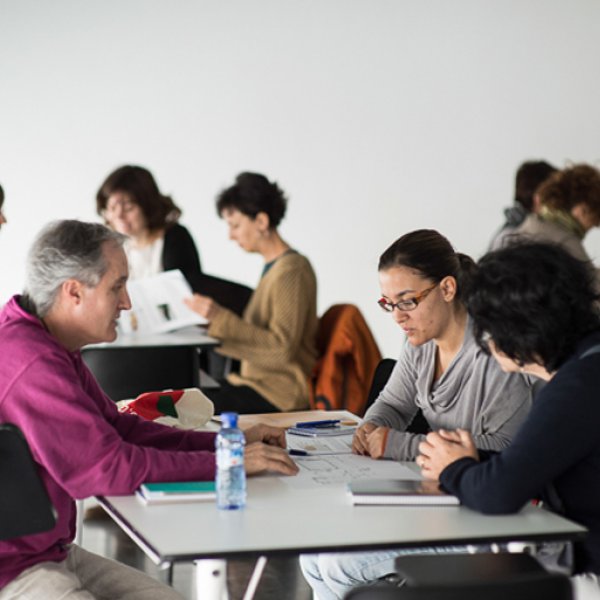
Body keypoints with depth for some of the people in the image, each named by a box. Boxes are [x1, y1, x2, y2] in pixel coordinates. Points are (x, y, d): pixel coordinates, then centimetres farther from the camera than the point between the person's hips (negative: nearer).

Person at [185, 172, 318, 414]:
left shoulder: (292, 270, -15)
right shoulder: (272, 266, 14)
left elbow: (282, 348, -21)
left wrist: (221, 318, -24)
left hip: (280, 393, -9)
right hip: (262, 380, 9)